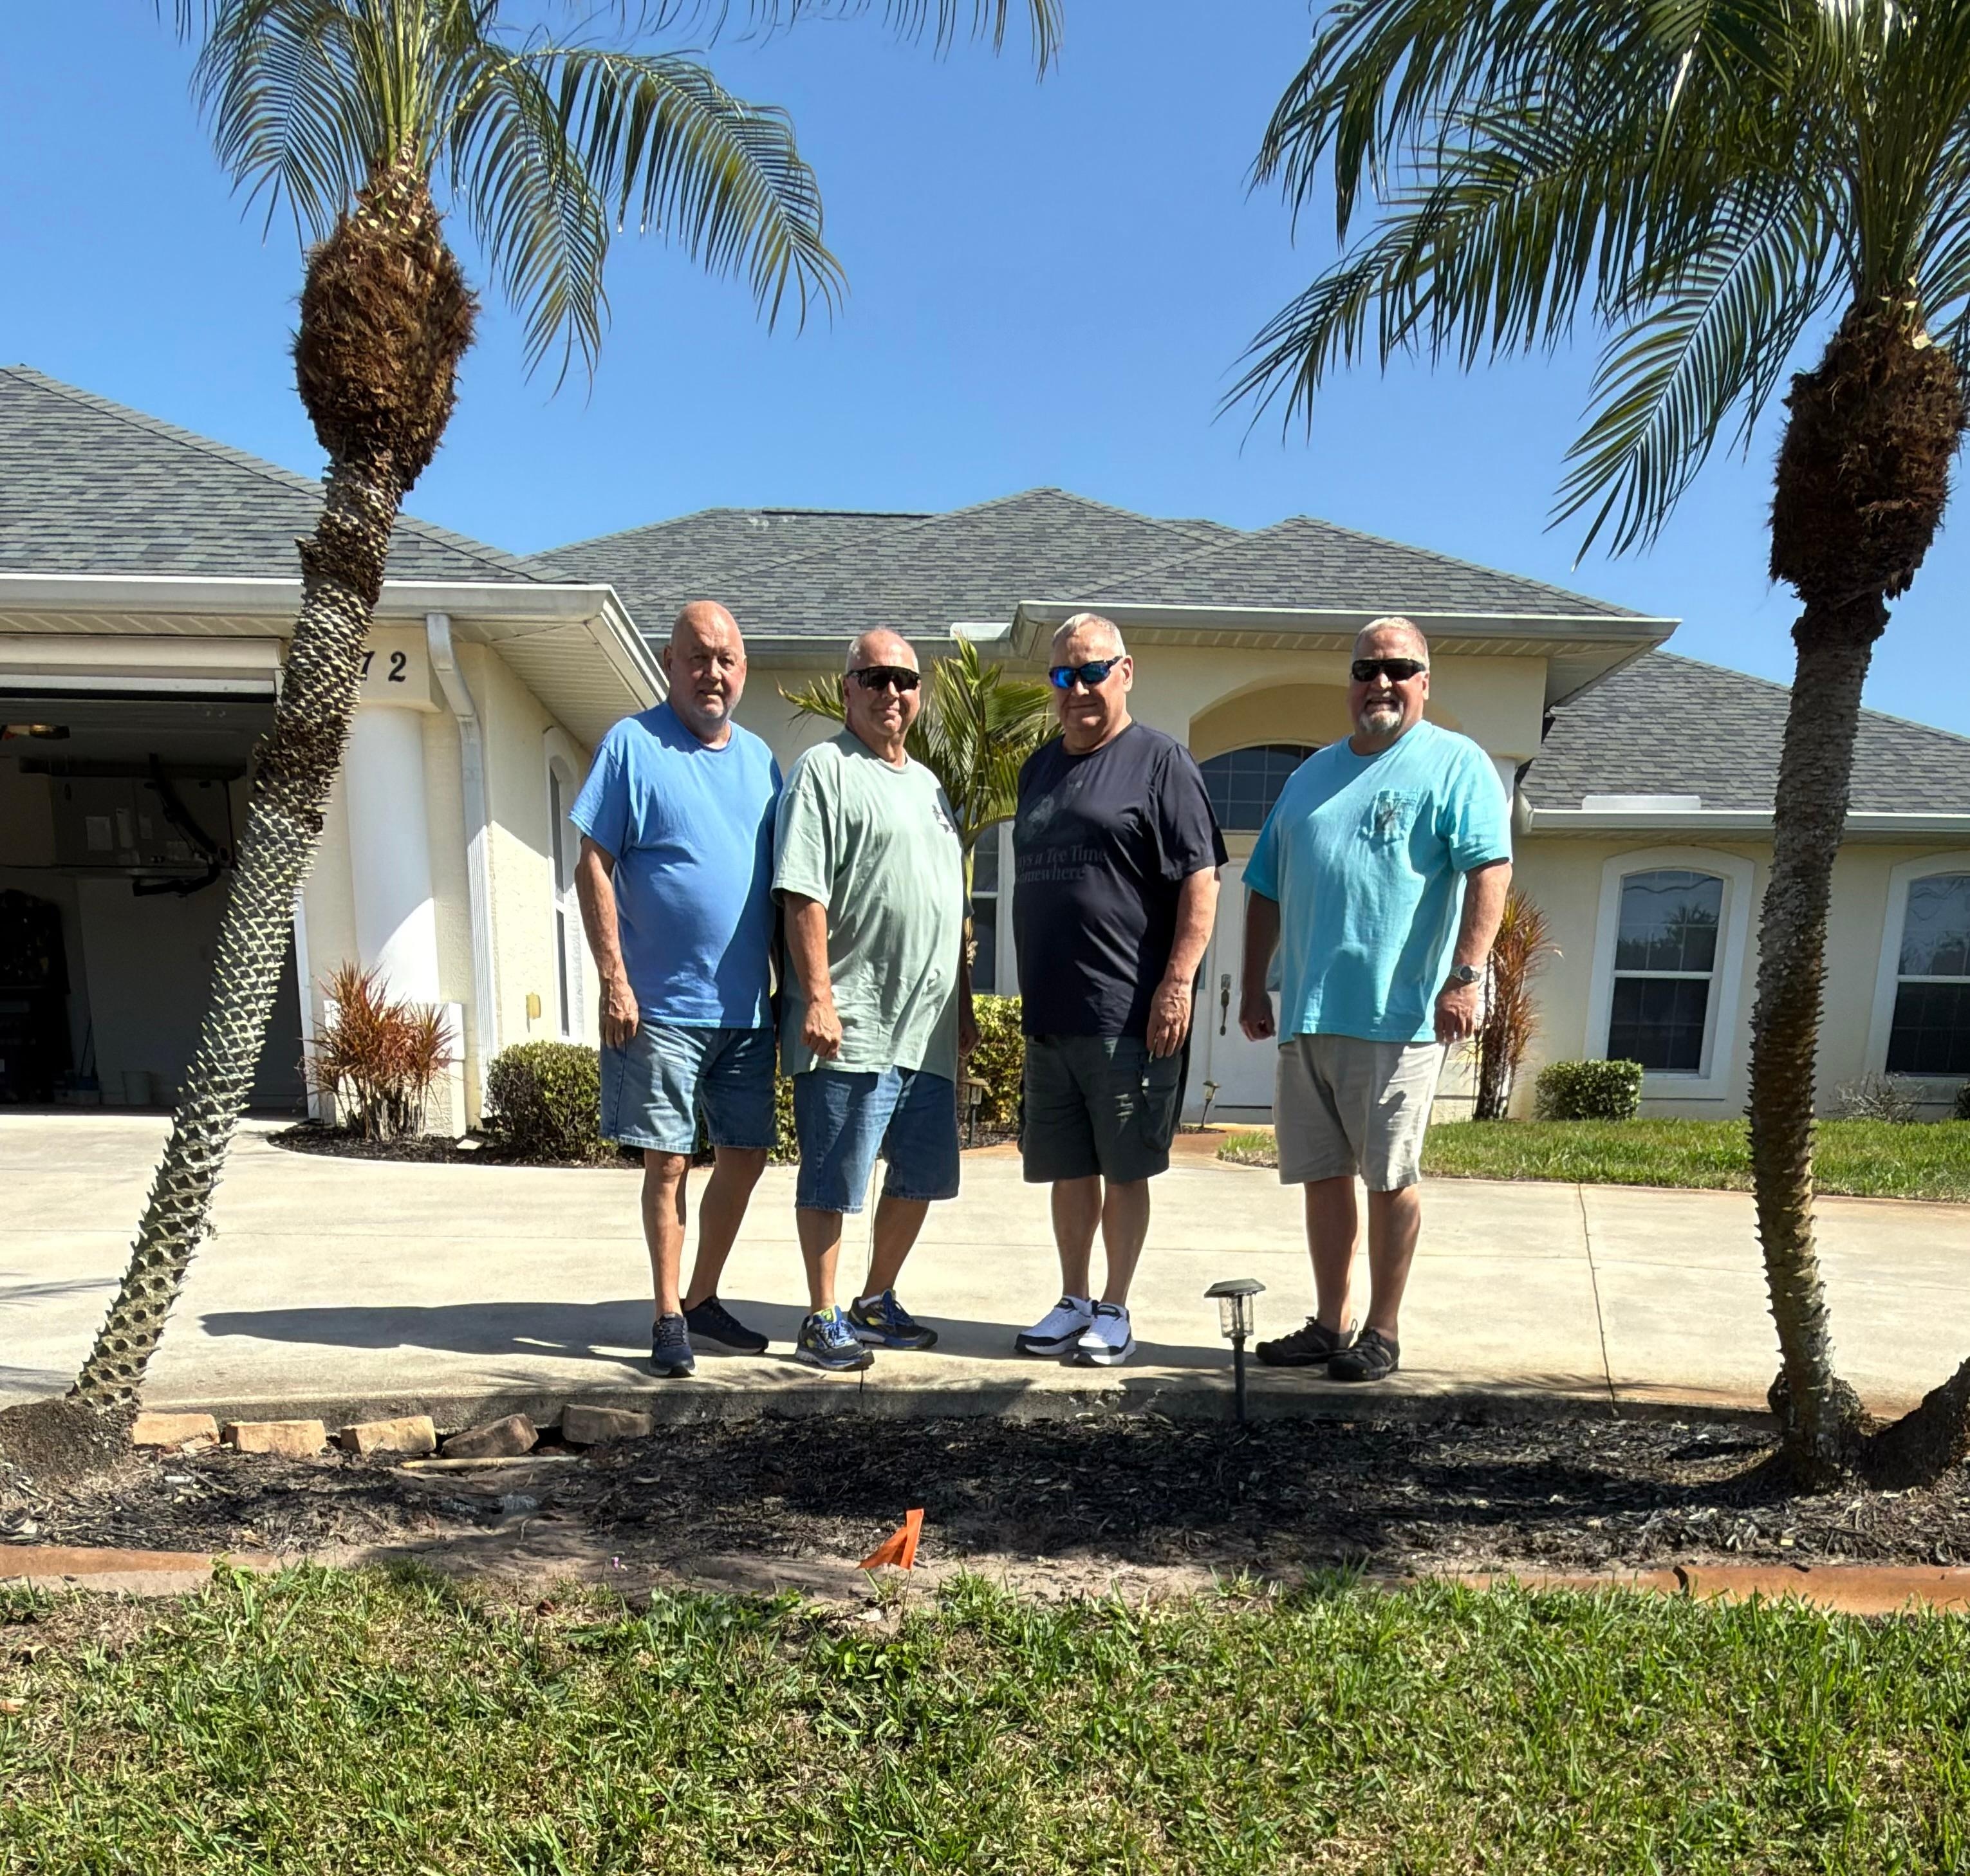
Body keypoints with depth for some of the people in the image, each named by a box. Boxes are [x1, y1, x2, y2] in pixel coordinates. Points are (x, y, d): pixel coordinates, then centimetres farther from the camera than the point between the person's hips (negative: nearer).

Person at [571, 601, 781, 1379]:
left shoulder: (760, 757, 12)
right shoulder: (632, 744, -4)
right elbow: (593, 867, -7)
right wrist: (614, 981, -13)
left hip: (748, 1007, 6)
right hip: (662, 1004, -5)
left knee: (746, 1155, 11)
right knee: (668, 1161, 2)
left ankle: (702, 1299, 30)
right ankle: (668, 1318, 19)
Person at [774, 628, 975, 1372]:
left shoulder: (927, 783, 20)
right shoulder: (823, 770, -4)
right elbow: (803, 894, -14)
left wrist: (963, 1003, 21)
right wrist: (818, 997, -20)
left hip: (928, 1028, 8)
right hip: (850, 1025, -8)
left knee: (921, 1174, 14)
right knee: (831, 1178, 1)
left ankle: (877, 1303, 30)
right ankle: (822, 1321, 14)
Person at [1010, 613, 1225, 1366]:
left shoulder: (1159, 760, -3)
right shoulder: (1040, 768, 17)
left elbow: (1200, 880, -9)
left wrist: (1177, 981, -17)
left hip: (1129, 1015, -6)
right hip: (1048, 1013, 6)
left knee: (1125, 1169, 5)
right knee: (1069, 1168, 14)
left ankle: (1114, 1310, 19)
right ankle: (1073, 1301, 27)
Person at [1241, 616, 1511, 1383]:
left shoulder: (1455, 763, 1)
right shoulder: (1312, 773, 19)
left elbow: (1490, 870, -11)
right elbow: (1266, 890, 19)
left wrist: (1464, 976, -21)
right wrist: (1254, 988, 14)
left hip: (1397, 1014, -6)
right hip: (1306, 1014, 6)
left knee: (1390, 1176, 3)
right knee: (1322, 1174, 11)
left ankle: (1383, 1333, 16)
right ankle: (1329, 1324, 24)